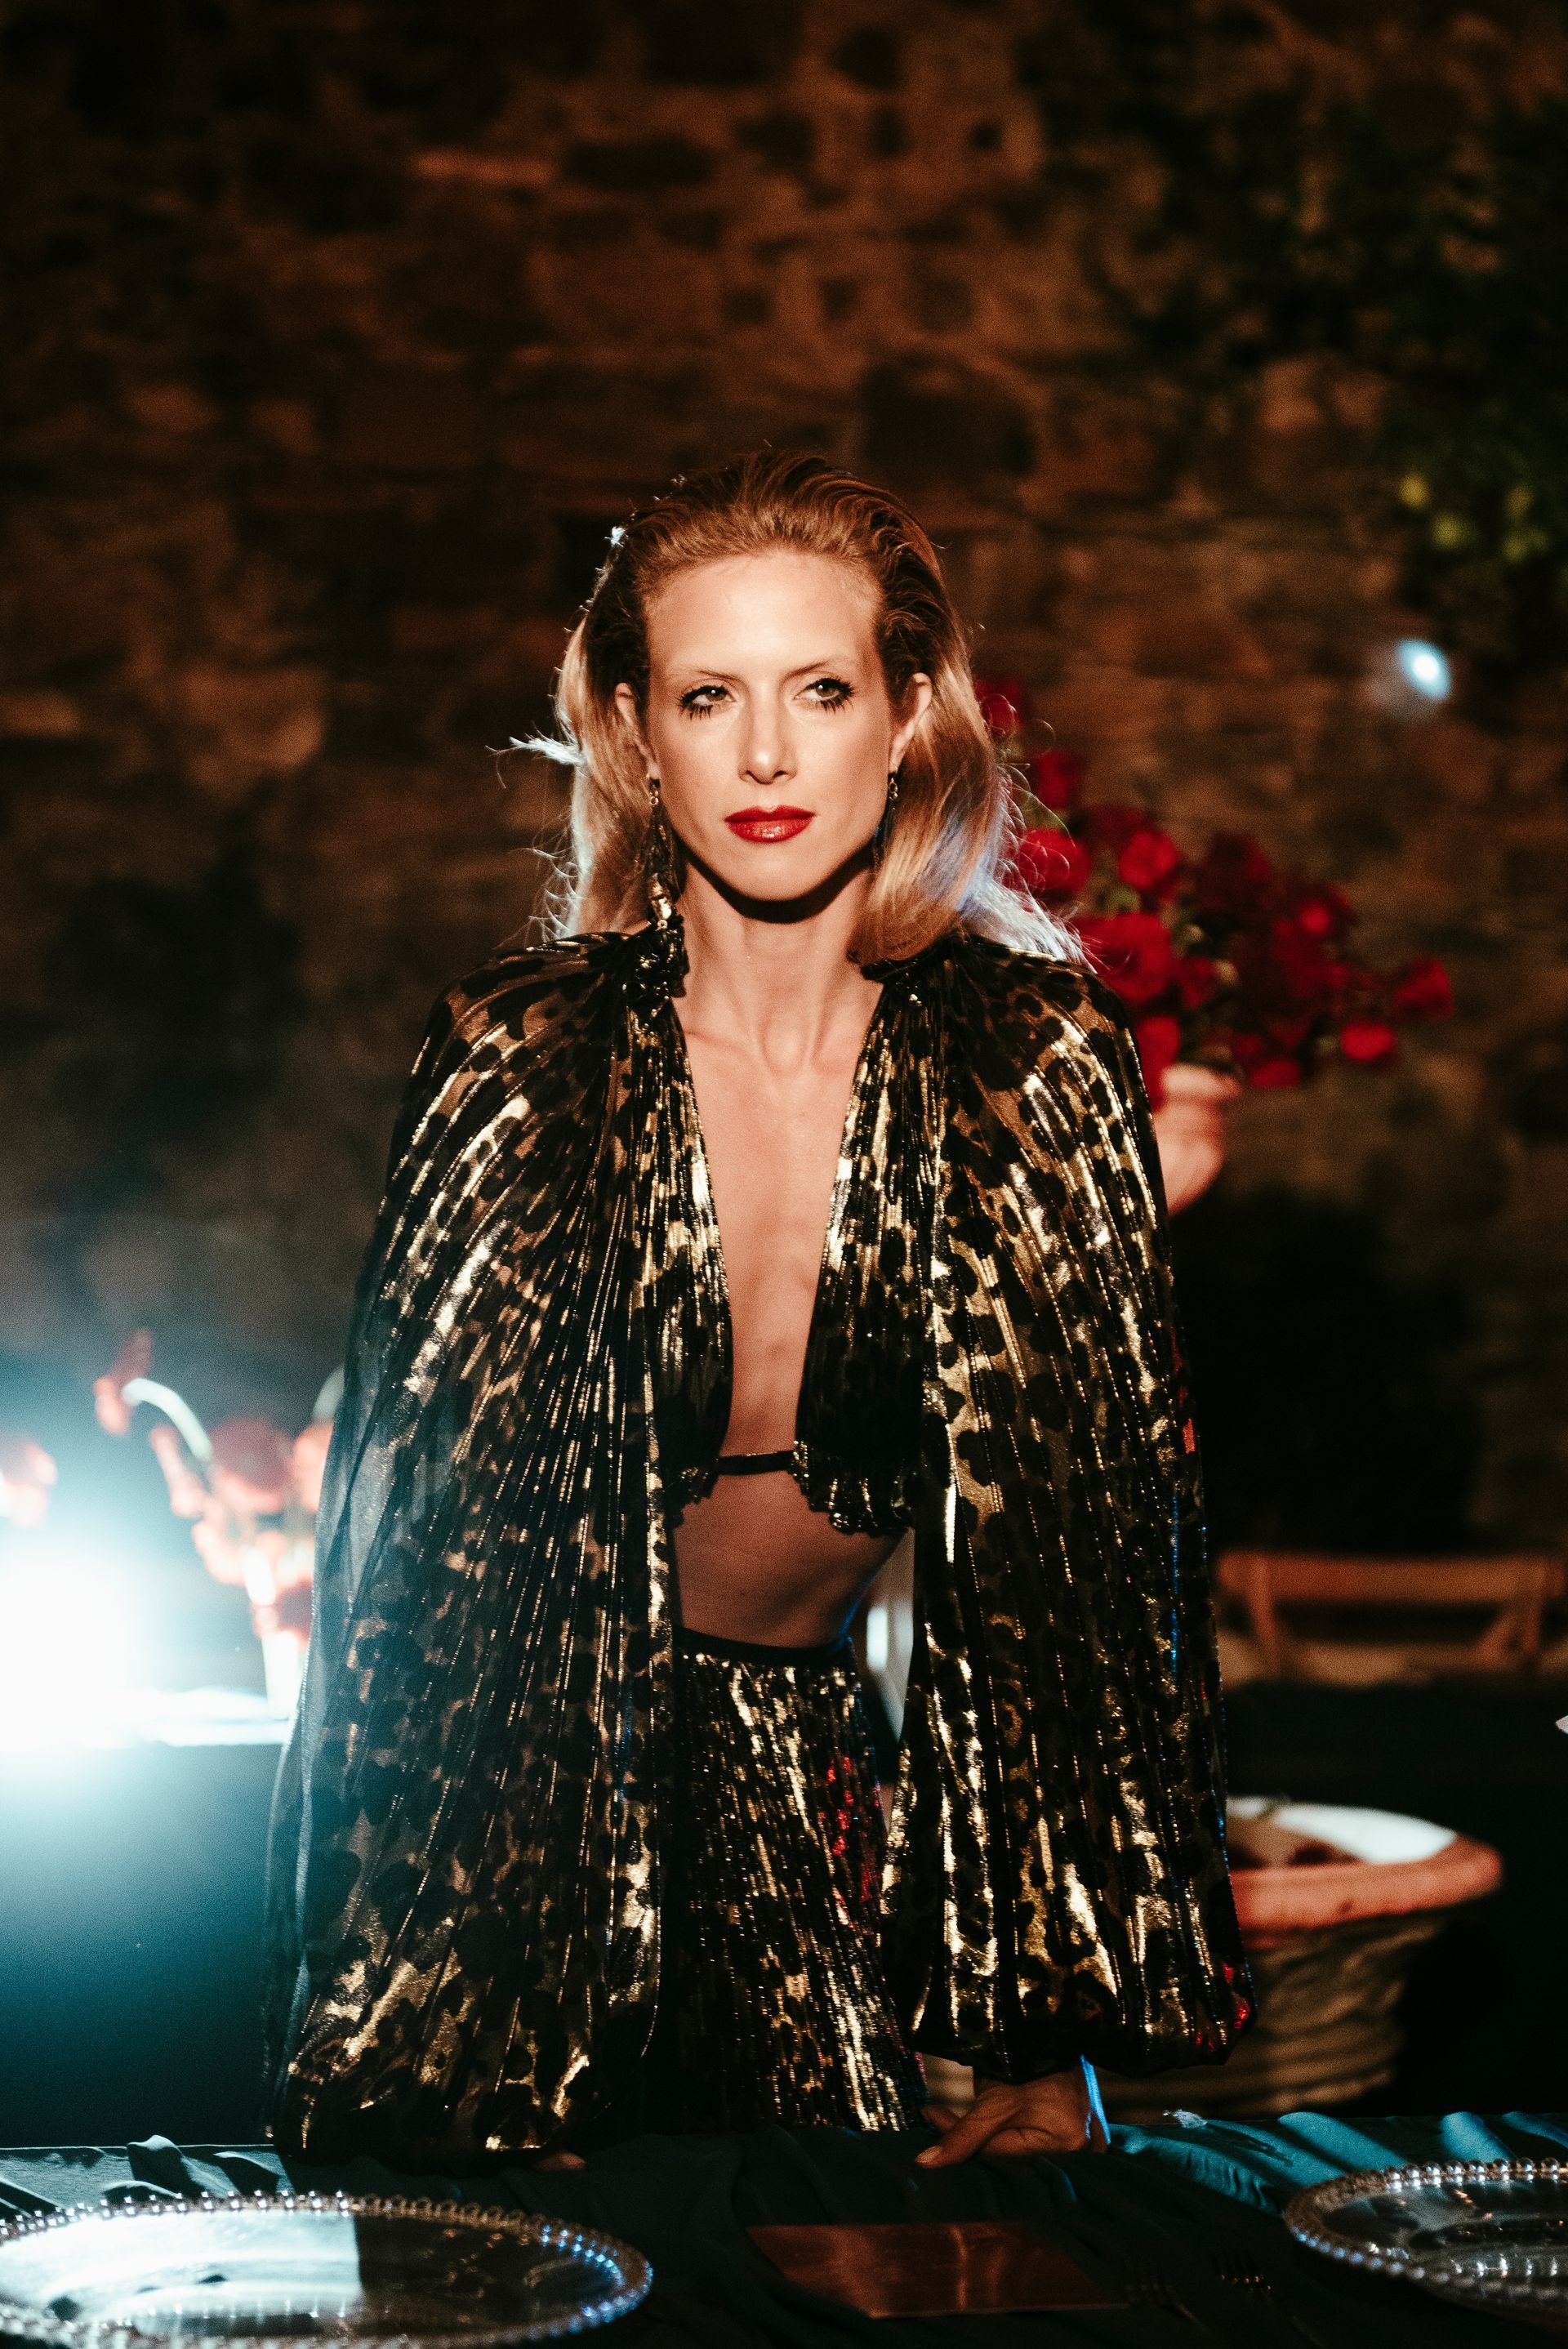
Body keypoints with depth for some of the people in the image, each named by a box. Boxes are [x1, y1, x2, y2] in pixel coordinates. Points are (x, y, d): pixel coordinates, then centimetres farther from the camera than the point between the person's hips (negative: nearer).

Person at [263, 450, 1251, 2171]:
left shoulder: (1037, 1062, -11)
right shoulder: (519, 1060, -14)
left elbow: (1103, 1543, -9)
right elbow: (408, 1561, -10)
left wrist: (1058, 2049, -13)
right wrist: (396, 2063, -12)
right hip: (543, 1778, -1)